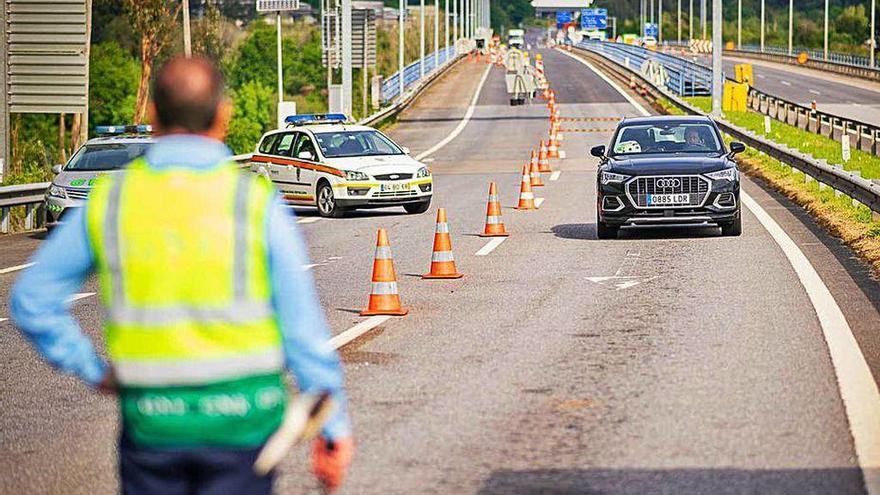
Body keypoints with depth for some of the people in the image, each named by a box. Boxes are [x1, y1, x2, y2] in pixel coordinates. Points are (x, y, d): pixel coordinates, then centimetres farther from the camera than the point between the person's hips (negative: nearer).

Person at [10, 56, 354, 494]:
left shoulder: (109, 201, 0)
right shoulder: (257, 203, -7)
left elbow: (32, 301, 3)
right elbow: (303, 328, -6)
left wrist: (92, 371, 8)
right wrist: (334, 427, 2)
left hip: (151, 421, 2)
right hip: (242, 422, -2)